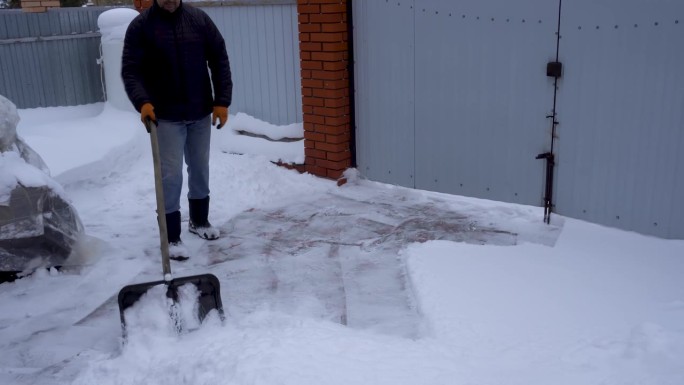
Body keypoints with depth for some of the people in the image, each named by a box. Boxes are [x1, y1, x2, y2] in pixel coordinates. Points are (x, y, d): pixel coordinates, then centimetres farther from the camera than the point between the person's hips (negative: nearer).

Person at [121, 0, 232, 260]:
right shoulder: (140, 26, -6)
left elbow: (219, 60, 3)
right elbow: (130, 71, -9)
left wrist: (222, 101, -3)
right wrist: (142, 102, -26)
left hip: (201, 113, 3)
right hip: (166, 116, -3)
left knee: (200, 169, 16)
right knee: (171, 175, -4)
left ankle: (199, 220, 35)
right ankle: (171, 237, 6)